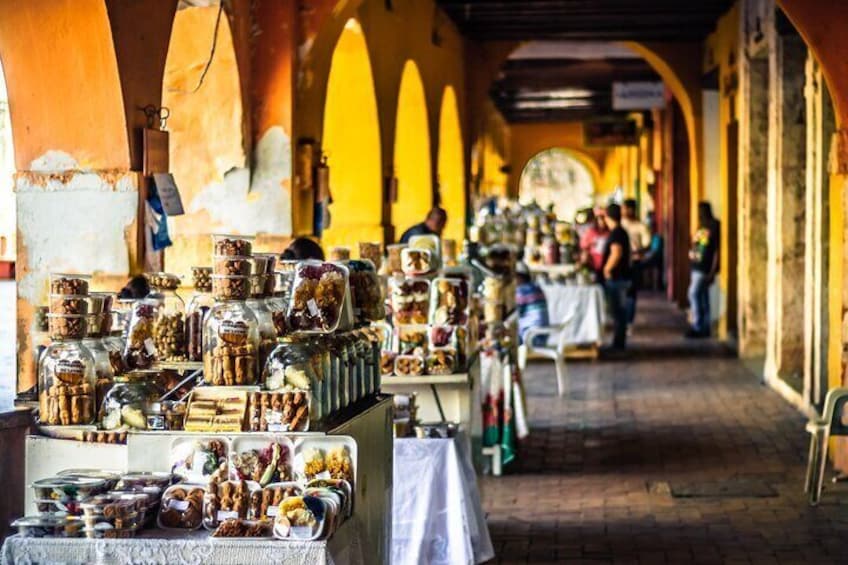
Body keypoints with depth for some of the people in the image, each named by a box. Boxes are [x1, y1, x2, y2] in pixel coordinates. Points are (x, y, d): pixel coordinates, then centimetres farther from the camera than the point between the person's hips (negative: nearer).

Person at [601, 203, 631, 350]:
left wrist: (607, 269, -18)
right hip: (621, 276, 10)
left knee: (617, 311, -6)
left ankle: (618, 342, -4)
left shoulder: (615, 233, -16)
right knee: (620, 310, 12)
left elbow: (616, 253, -29)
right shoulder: (621, 232, 15)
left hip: (615, 277, -10)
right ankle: (620, 342, 17)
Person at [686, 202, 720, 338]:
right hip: (696, 268, 9)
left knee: (694, 294, -13)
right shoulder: (701, 228, 15)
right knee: (703, 297, 10)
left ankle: (697, 327, -9)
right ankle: (705, 328, 14)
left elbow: (717, 250, -14)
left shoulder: (714, 227, -11)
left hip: (705, 269, -9)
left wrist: (712, 272, -18)